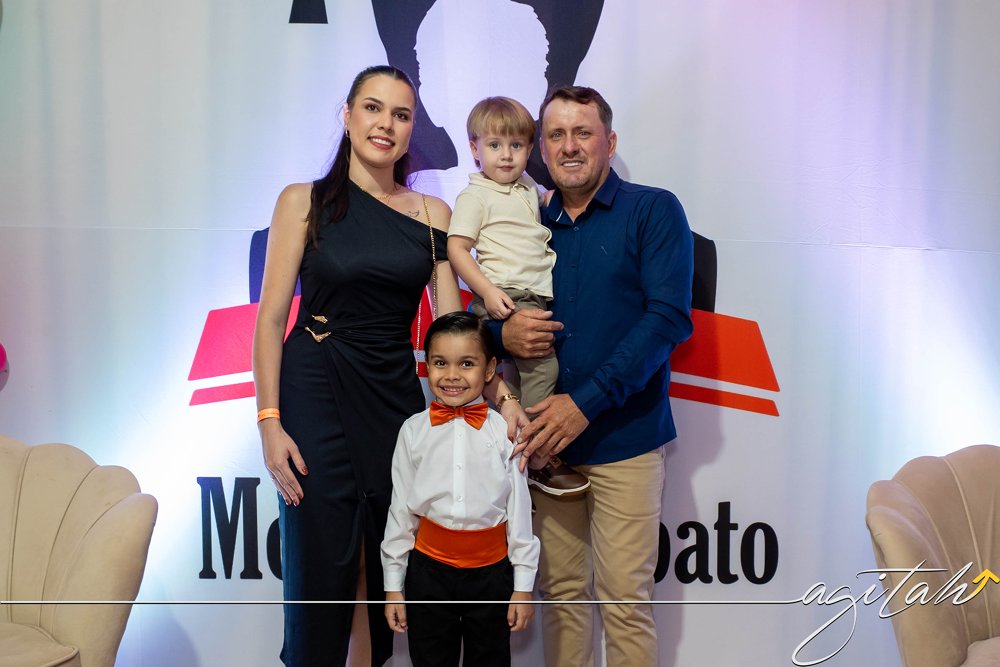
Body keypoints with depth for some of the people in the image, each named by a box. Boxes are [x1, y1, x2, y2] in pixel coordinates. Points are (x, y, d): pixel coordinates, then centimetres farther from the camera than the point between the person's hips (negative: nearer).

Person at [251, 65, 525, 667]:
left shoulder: (433, 214, 6)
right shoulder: (306, 201, -1)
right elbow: (271, 317, -3)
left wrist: (501, 394, -13)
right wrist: (269, 420, -10)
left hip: (396, 397, 3)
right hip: (316, 396, -3)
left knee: (386, 568, 12)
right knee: (319, 566, 3)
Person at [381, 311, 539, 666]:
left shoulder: (504, 431, -8)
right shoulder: (414, 430, -4)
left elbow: (520, 509, -4)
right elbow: (400, 509, 0)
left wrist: (523, 586, -1)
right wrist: (393, 586, 3)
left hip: (491, 570, -1)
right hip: (429, 567, 1)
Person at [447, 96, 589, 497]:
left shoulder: (529, 189, 17)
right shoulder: (475, 197, -6)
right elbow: (456, 248, -13)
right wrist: (488, 291, -22)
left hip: (538, 295, 8)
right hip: (505, 297, -8)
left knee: (518, 371, 16)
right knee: (542, 364, -18)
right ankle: (538, 461, -12)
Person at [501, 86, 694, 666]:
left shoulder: (653, 210, -1)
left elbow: (669, 317, -11)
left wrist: (585, 402, -18)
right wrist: (504, 332, -11)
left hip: (623, 437, -4)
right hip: (546, 437, 4)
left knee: (625, 599, 0)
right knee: (561, 591, 11)